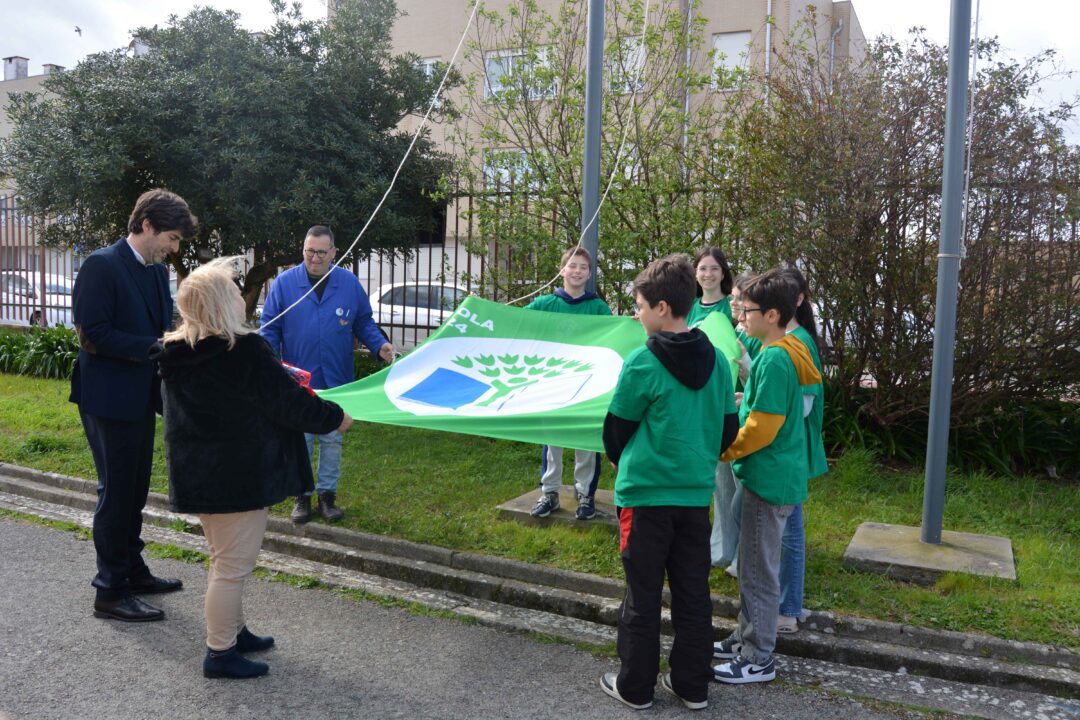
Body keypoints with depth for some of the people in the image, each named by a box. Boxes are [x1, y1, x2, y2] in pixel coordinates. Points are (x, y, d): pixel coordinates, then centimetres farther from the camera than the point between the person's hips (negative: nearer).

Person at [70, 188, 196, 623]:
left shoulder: (157, 272, 9)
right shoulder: (102, 265, -15)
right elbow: (92, 334, -21)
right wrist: (155, 348, -22)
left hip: (141, 397, 8)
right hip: (109, 399, -8)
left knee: (134, 490, 17)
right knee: (115, 492, 0)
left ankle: (132, 570, 32)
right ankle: (110, 591, 12)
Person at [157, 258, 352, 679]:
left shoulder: (175, 353, 4)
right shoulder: (245, 351, -20)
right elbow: (288, 402, -15)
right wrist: (334, 418, 0)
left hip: (194, 472, 9)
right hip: (240, 475, -9)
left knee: (224, 558, 22)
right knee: (234, 564, 1)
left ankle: (233, 630, 35)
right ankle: (220, 652, 10)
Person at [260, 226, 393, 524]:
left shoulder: (350, 283, 2)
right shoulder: (284, 282, -2)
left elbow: (364, 323, 10)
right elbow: (269, 328, 0)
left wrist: (380, 345, -7)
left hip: (337, 381, 1)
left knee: (332, 440, 10)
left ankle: (327, 494, 22)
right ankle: (301, 495, 21)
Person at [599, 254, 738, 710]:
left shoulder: (642, 363, -14)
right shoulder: (717, 361, 2)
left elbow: (616, 429, -4)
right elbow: (728, 432, 9)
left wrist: (621, 461, 17)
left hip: (646, 493, -5)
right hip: (696, 494, 5)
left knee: (642, 595, 8)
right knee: (693, 594, 14)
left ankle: (635, 687, 21)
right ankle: (692, 686, 26)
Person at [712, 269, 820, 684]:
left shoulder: (774, 360, -21)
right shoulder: (779, 354, 10)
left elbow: (761, 428, -21)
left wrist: (720, 452, -10)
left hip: (769, 479, -10)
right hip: (770, 475, 10)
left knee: (758, 571, 2)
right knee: (752, 565, 20)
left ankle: (757, 661, 15)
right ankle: (746, 639, 33)